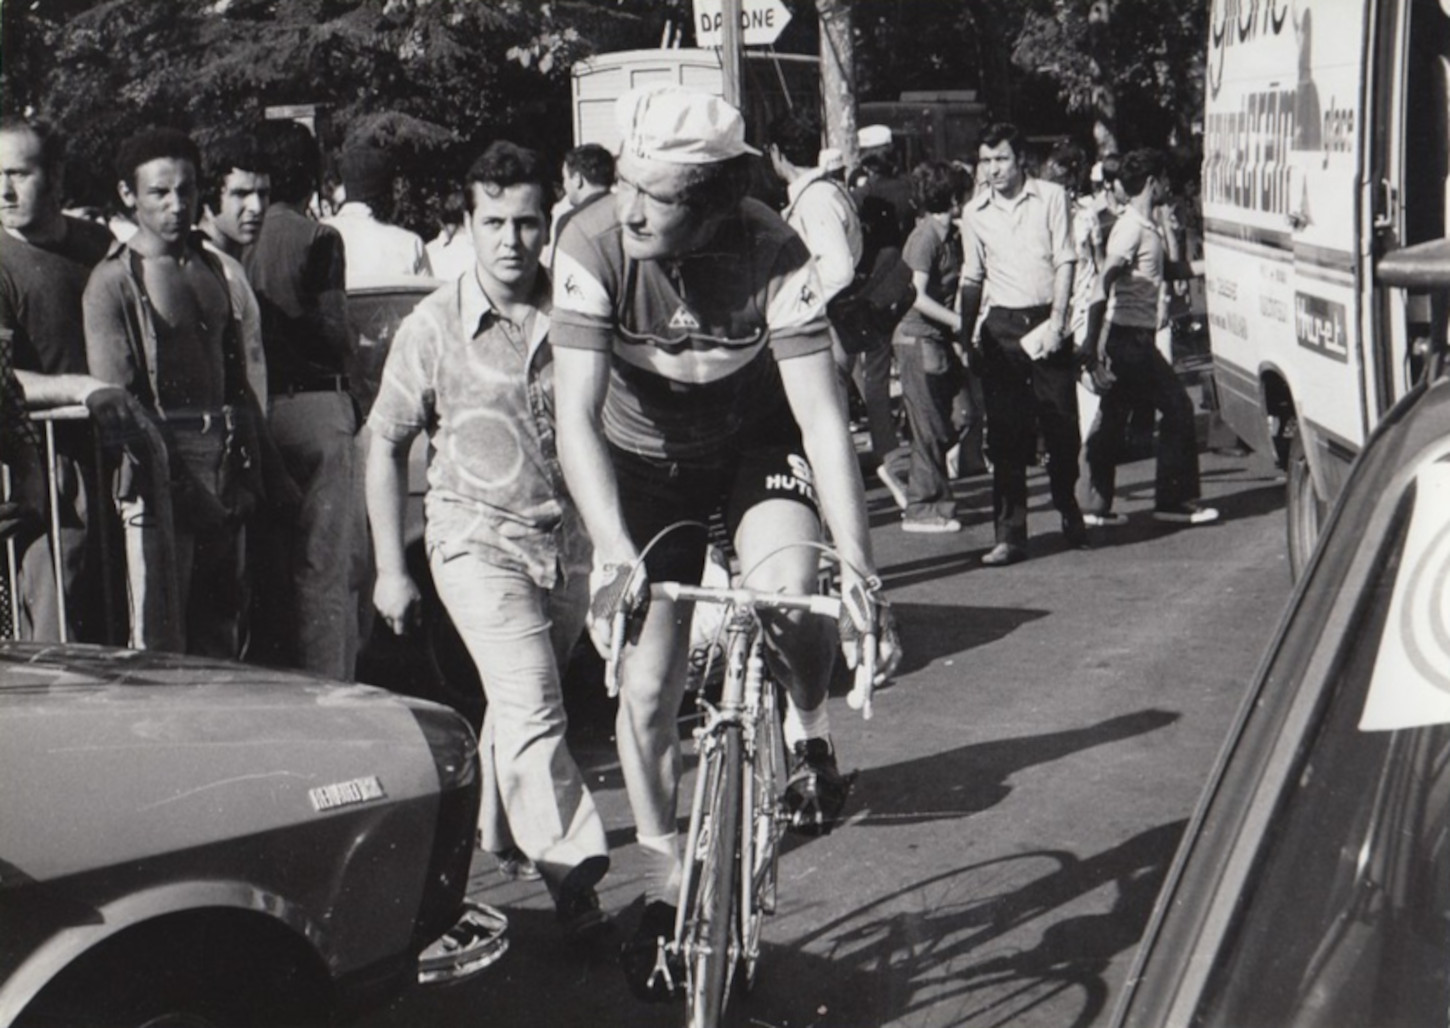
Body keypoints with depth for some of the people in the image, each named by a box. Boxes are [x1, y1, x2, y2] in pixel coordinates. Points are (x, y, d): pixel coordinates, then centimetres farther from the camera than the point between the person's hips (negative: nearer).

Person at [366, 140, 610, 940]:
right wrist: (389, 569, 0)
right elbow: (385, 446, 1)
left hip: (567, 537, 3)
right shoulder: (433, 327, -9)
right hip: (478, 536, -3)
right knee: (531, 705, -19)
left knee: (521, 704, 17)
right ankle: (571, 867, -21)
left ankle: (498, 829, 40)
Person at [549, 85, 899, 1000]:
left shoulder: (774, 257, -29)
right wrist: (617, 555, -43)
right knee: (645, 691, -3)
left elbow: (823, 417, -31)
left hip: (755, 438, -1)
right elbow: (577, 417, -31)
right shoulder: (594, 248, -28)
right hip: (645, 459, 1)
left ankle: (810, 729, 1)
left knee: (789, 588, -32)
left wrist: (859, 569, -39)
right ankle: (667, 888, 18)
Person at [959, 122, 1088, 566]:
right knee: (1005, 433, -1)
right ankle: (1010, 534, 1)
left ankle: (1070, 515, 26)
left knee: (1062, 426, 3)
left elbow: (1064, 262, -1)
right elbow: (972, 278, 13)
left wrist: (1056, 321, -11)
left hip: (1045, 321, -1)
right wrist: (964, 336, 8)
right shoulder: (974, 214, 8)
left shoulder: (1050, 197, 2)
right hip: (1001, 326, 1)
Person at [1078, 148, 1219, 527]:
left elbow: (1166, 268, 29)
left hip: (1131, 339, 10)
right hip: (1129, 337, -10)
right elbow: (1103, 282, -21)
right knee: (1177, 408, -3)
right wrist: (1094, 345, -25)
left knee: (1111, 420, 9)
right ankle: (1174, 500, 2)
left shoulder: (1147, 226, 15)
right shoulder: (1132, 227, -14)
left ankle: (1096, 506, 13)